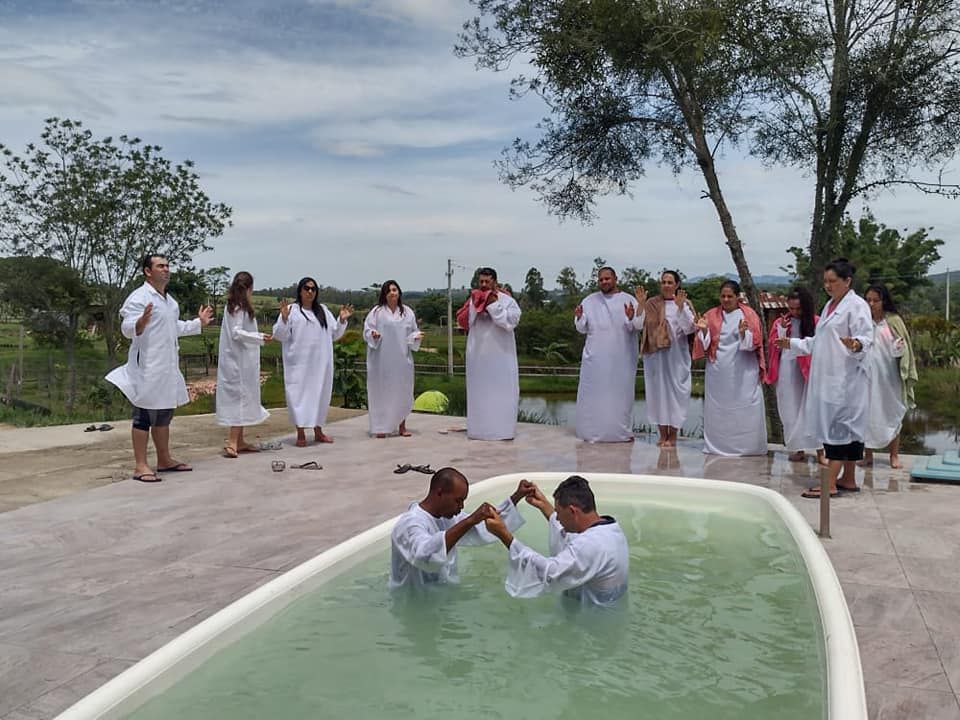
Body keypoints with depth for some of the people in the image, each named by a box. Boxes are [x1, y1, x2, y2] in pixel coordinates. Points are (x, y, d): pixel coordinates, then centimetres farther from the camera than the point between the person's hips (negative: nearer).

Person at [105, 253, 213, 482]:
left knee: (164, 414, 16)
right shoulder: (139, 297, -12)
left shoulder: (169, 299, 17)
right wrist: (141, 322, -40)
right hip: (147, 367, -9)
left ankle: (164, 460, 26)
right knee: (144, 415, -5)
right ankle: (141, 466, -1)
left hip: (167, 366, 9)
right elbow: (127, 328, -20)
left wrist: (199, 323, 29)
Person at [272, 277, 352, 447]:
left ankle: (318, 431, 20)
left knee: (320, 393, 9)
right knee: (299, 394, -3)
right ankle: (300, 434, 3)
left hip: (320, 362, 4)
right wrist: (284, 318, -19)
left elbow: (334, 334, 15)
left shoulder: (323, 310, 14)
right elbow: (280, 335, -5)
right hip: (299, 362, -4)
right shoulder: (291, 310, 0)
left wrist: (342, 320, 0)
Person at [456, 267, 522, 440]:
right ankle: (479, 428, 14)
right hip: (478, 353, 3)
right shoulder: (473, 299, 7)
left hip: (500, 354, -3)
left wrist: (494, 305, -17)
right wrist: (475, 305, -11)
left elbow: (511, 321, -16)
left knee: (501, 390, 0)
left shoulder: (507, 300, -2)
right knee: (479, 391, 7)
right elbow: (462, 321, 0)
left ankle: (502, 428, 6)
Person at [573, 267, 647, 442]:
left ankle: (622, 430, 14)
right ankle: (593, 431, 11)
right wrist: (579, 318, -15)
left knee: (620, 393, 5)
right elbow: (582, 328, 5)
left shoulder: (629, 300, 2)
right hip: (596, 358, 1)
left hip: (621, 359, -1)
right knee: (594, 393, 3)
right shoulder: (589, 301, 7)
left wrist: (631, 317, -26)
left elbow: (636, 326, -6)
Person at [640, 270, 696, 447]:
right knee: (658, 390, 4)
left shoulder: (684, 303, 2)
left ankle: (673, 435, 11)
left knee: (674, 389, 1)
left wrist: (680, 307, -20)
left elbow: (690, 328, -10)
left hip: (676, 354, -2)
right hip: (655, 353, 2)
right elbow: (641, 324, 0)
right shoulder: (651, 304, 7)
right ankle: (663, 434, 14)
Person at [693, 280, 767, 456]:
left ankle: (747, 445, 5)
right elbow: (705, 344, 6)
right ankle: (717, 445, 14)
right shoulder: (711, 315, 8)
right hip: (718, 370, 2)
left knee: (745, 407, -2)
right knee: (717, 408, 6)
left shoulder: (749, 314, 2)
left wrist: (743, 332, -24)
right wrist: (704, 330, -14)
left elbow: (753, 342, -5)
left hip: (743, 371, -2)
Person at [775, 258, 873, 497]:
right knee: (847, 427, 12)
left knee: (838, 426, -10)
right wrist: (792, 343, 26)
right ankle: (848, 480, 17)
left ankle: (830, 484, -10)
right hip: (828, 377, 9)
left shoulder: (857, 305, -9)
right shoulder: (830, 305, 19)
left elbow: (866, 337, -17)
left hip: (846, 378, -9)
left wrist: (856, 344, -38)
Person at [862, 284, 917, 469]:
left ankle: (894, 455, 20)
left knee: (892, 414, 9)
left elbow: (902, 349, -1)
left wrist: (899, 348, -21)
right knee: (868, 414, 4)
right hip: (868, 376, 1)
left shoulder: (894, 321, -4)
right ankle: (868, 453, 15)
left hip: (889, 376, -1)